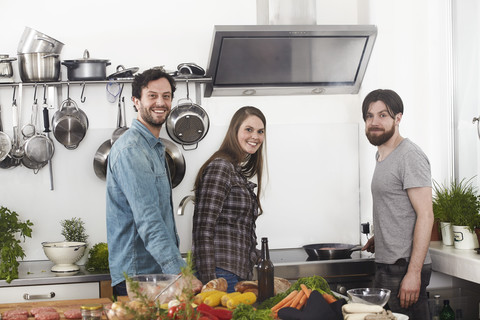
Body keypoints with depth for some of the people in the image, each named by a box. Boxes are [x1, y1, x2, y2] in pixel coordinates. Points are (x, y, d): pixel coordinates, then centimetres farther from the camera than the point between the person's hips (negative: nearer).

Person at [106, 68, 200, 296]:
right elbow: (147, 221, -25)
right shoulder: (130, 150, -16)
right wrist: (180, 272, -32)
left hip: (160, 272, 9)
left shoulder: (155, 148, 17)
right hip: (137, 276, -9)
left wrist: (178, 266, 21)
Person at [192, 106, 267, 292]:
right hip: (222, 273, -9)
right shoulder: (220, 167, -10)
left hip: (241, 273, 9)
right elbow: (203, 229, -17)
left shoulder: (239, 171, 17)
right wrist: (208, 280, -21)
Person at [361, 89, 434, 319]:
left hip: (405, 268, -9)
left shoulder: (410, 156, -13)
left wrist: (413, 273, -23)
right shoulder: (382, 156, 16)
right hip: (386, 266, 9)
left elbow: (425, 215, -19)